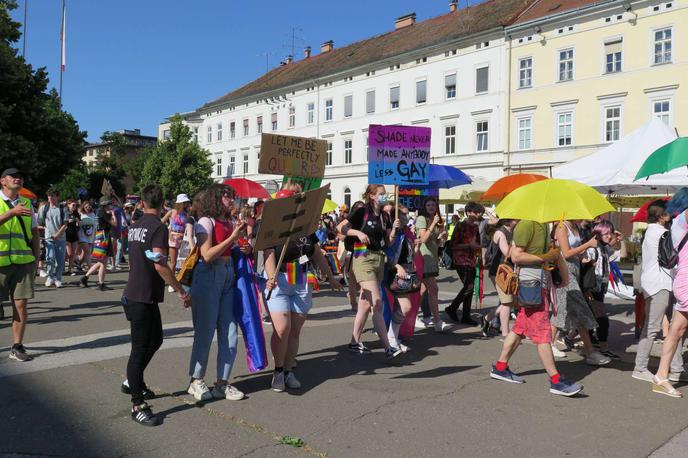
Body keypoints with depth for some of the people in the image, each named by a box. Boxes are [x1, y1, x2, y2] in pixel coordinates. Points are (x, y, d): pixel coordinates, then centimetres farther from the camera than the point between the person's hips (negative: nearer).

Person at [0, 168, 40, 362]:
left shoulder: (27, 203, 14)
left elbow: (35, 233, 16)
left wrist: (36, 259, 11)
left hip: (23, 261, 3)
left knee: (21, 304, 1)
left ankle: (17, 346, 9)